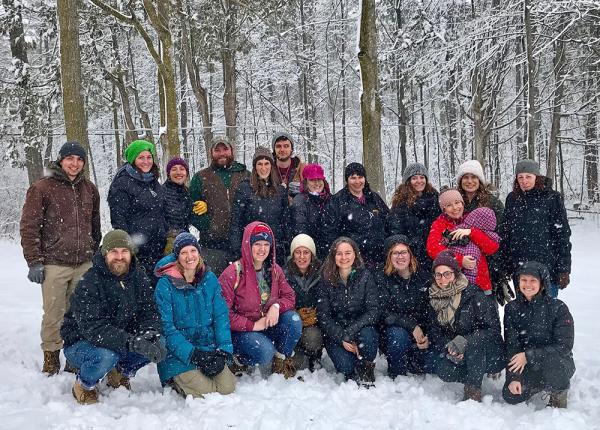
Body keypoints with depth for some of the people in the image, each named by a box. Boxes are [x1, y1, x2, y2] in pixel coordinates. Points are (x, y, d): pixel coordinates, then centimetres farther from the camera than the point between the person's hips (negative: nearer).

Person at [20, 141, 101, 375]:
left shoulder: (90, 189, 12)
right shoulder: (41, 189, -1)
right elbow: (29, 227, -3)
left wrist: (94, 254, 20)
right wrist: (34, 261, -8)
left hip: (84, 264, 4)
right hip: (54, 265, -3)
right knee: (53, 315, 2)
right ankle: (51, 357, 16)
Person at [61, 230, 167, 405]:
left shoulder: (138, 277, -3)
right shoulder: (88, 284, -22)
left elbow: (149, 311, -5)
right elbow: (92, 327, -32)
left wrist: (150, 334, -30)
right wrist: (133, 343, -44)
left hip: (123, 340, 5)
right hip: (80, 343, -5)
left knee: (158, 343, -18)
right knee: (106, 355, -37)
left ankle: (121, 372, 9)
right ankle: (84, 386, -3)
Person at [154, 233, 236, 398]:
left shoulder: (209, 279, 2)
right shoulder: (165, 284, -10)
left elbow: (221, 316, 1)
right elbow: (166, 327, -13)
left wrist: (223, 350, -12)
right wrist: (191, 354, -21)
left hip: (208, 348, 4)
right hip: (178, 353, -4)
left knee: (228, 387, -11)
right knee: (204, 391, -19)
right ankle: (175, 381, 10)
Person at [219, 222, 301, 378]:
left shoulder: (275, 270, 2)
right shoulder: (233, 273, -15)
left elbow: (289, 296, 4)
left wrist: (277, 306, -19)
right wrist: (252, 325, -20)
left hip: (269, 324, 5)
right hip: (241, 330, -5)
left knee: (294, 320, -22)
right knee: (265, 351, -32)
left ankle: (281, 361, -2)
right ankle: (237, 360, 1)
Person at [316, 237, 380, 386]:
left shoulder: (365, 277, -5)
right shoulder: (326, 280, -3)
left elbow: (373, 311, -11)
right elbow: (323, 316, -5)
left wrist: (350, 333, -23)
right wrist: (341, 337, -20)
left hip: (361, 328, 0)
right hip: (335, 333, 0)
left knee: (366, 334, -35)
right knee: (345, 365, -28)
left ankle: (366, 369, -6)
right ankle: (352, 373, 9)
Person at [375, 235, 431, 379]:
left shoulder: (424, 277, 2)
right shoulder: (381, 278, -6)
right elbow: (384, 313, -15)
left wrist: (427, 336, -14)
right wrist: (411, 326, -25)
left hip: (420, 332, 3)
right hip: (392, 331, -2)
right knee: (398, 335, -36)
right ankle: (395, 377, -9)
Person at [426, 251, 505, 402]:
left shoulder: (474, 296, -14)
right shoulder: (434, 300, 1)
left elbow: (493, 329, -17)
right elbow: (434, 333, 0)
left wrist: (464, 341, -30)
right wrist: (449, 349, -22)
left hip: (490, 355, -3)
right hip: (457, 356, 3)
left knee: (475, 340, -36)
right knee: (443, 370, -28)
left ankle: (473, 391, -21)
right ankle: (476, 377, 0)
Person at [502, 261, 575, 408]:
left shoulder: (558, 308, -12)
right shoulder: (512, 308, -1)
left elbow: (564, 346, -17)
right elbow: (511, 345, -5)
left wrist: (529, 355, -24)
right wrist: (513, 377, -18)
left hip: (559, 362, -3)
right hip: (527, 365, 3)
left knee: (551, 363, -37)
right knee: (510, 395, -19)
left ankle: (559, 394, -3)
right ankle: (544, 383, 12)